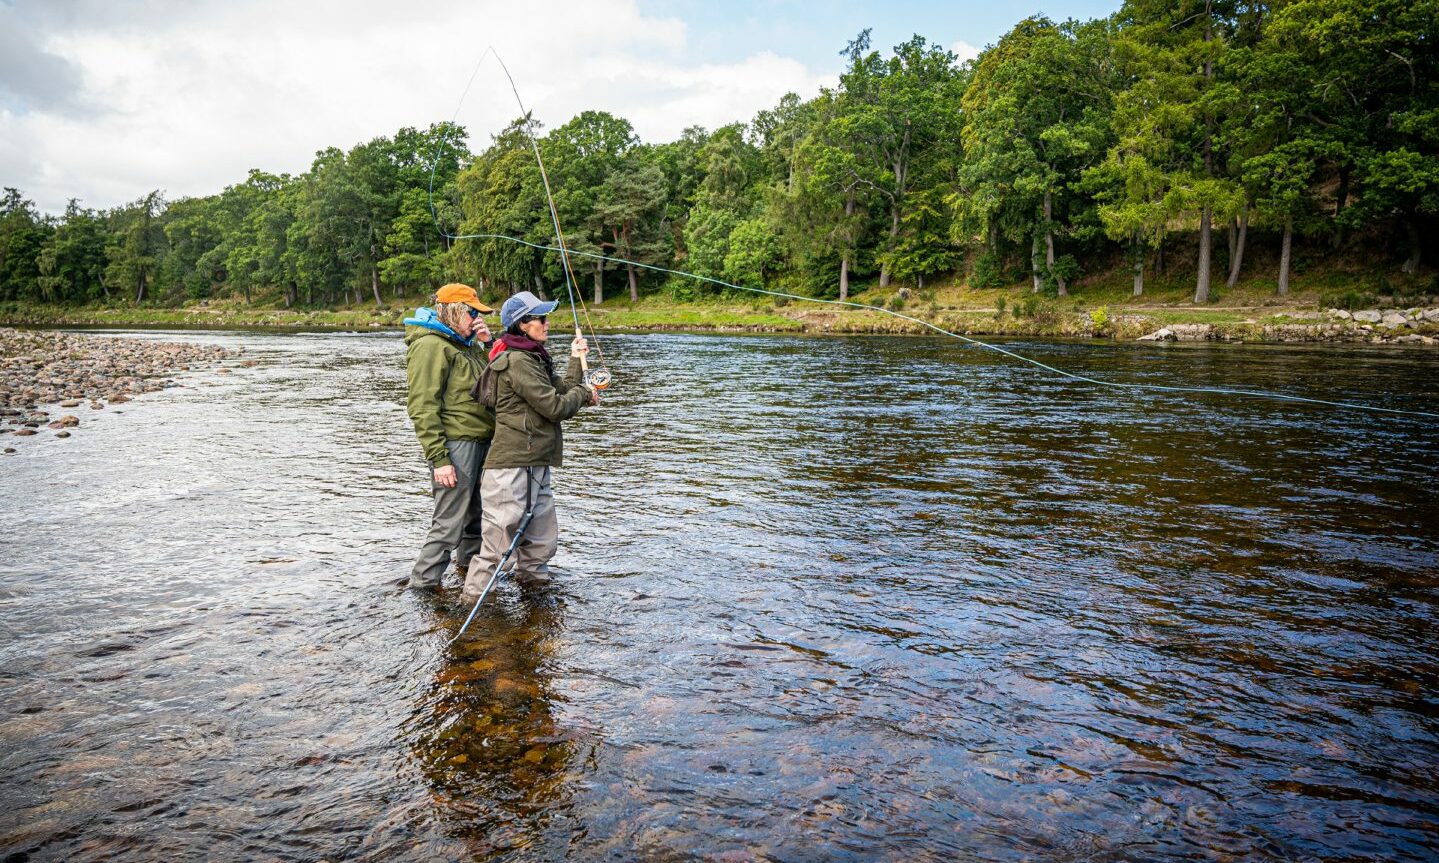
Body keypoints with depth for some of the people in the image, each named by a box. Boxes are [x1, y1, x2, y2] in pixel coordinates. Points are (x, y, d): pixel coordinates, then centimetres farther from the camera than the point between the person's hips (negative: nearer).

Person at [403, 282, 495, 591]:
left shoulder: (466, 342, 16)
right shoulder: (430, 345, -11)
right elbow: (423, 408, -16)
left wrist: (488, 343, 6)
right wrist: (438, 459, -21)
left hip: (480, 440, 9)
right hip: (456, 444, -9)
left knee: (475, 513, 20)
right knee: (449, 522, -6)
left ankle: (470, 562, 37)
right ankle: (423, 584, 3)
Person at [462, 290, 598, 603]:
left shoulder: (533, 358, 18)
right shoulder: (517, 361, -15)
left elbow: (564, 390, 16)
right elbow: (556, 407, -16)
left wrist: (576, 360, 16)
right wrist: (583, 392, 1)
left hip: (535, 465, 10)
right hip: (512, 464, -10)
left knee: (543, 539, 20)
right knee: (497, 541, -4)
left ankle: (532, 582, 38)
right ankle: (472, 600, 6)